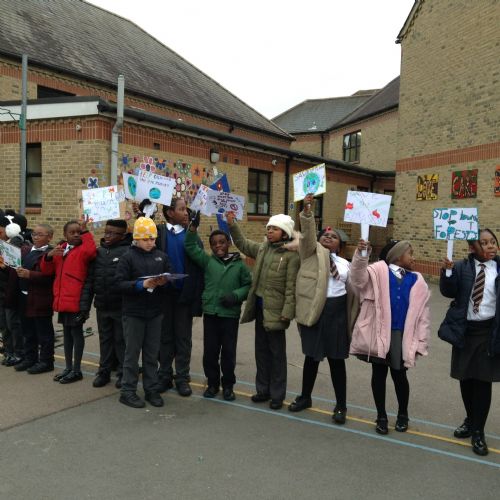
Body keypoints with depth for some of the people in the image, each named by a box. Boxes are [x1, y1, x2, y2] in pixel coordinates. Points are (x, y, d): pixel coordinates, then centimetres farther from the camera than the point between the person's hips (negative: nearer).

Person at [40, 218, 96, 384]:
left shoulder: (83, 249, -6)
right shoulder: (60, 250, 15)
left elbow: (91, 251, -31)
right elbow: (47, 271, 16)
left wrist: (85, 232, -18)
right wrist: (48, 256, -3)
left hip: (76, 300, -7)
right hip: (62, 299, 7)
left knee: (76, 332, 0)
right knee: (67, 333, 14)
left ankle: (76, 370, 9)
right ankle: (68, 368, 25)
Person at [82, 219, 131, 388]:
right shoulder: (98, 252, 8)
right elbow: (90, 279, 9)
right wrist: (85, 303, 5)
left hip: (120, 307, -5)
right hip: (101, 306, 5)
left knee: (121, 340, 6)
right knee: (105, 339, 15)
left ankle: (123, 373, 19)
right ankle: (104, 371, 27)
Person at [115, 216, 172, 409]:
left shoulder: (162, 256, 7)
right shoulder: (127, 257, -5)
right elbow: (120, 284, -12)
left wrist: (164, 282, -15)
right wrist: (141, 284, -24)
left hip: (155, 312, 4)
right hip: (133, 313, -3)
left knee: (152, 353, 11)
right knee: (132, 353, 5)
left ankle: (152, 389, 21)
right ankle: (128, 391, 14)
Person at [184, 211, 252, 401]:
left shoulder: (239, 264, 1)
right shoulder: (208, 261, 4)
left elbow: (248, 285, 6)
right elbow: (191, 247, 1)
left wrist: (235, 295, -10)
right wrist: (193, 227, -9)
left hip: (230, 314, -1)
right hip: (210, 313, 1)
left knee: (228, 352, 6)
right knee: (210, 351, 7)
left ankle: (228, 385, 22)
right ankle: (212, 383, 23)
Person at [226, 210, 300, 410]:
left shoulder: (291, 255, -12)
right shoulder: (262, 248, 8)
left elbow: (291, 287, -14)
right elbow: (243, 244, 24)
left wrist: (287, 313, -17)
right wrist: (232, 225, 12)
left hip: (275, 309, -7)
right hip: (259, 305, 7)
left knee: (277, 352, 5)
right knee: (261, 350, 15)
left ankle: (277, 394, 17)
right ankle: (263, 389, 28)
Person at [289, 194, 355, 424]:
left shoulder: (344, 263, 12)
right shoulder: (312, 251, 3)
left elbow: (351, 288, 14)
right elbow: (307, 234, -15)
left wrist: (350, 318, 5)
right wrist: (307, 211, -29)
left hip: (336, 312, 1)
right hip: (313, 310, -1)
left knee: (336, 359, 6)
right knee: (312, 356, 11)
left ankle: (341, 406, 19)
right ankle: (305, 397, 31)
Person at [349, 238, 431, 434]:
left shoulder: (417, 281, 8)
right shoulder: (379, 272, -1)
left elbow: (423, 314, 8)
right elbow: (359, 279, -20)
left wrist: (420, 343, 2)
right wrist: (361, 255, -37)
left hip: (401, 336, 2)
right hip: (378, 332, -1)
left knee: (399, 375, 7)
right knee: (378, 374, 9)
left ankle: (402, 415, 31)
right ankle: (381, 416, 25)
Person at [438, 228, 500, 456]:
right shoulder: (461, 267, -1)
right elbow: (449, 292, -8)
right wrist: (447, 272, -22)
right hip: (464, 330, 1)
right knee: (466, 379, 12)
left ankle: (478, 431, 14)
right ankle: (470, 421, 33)